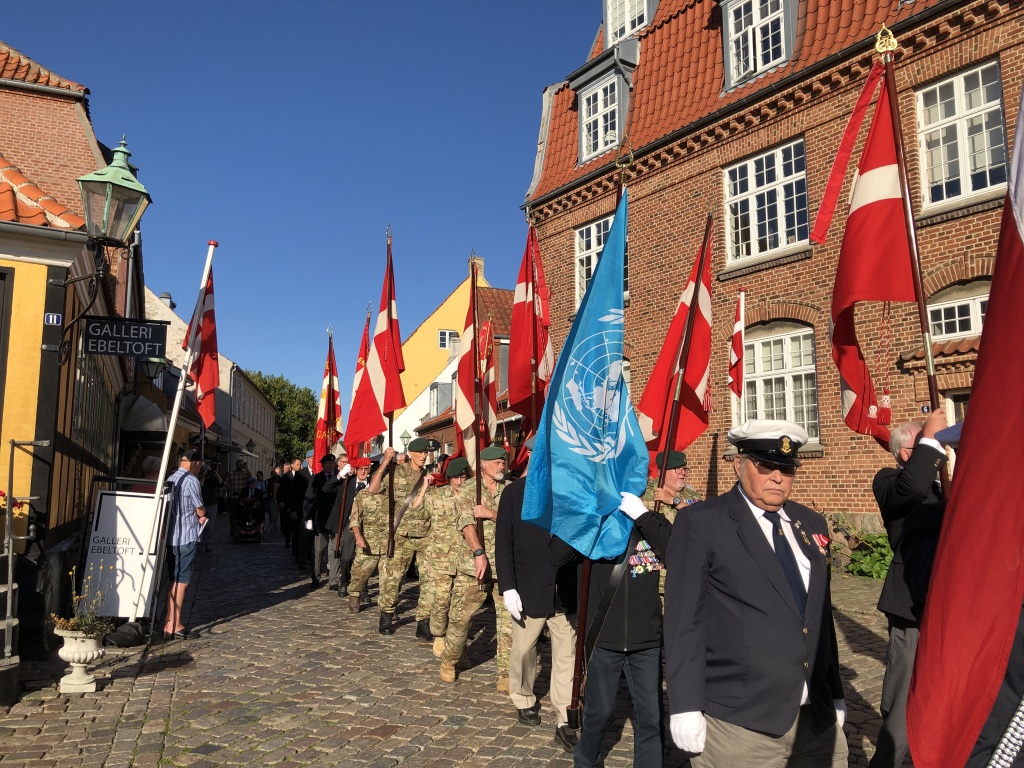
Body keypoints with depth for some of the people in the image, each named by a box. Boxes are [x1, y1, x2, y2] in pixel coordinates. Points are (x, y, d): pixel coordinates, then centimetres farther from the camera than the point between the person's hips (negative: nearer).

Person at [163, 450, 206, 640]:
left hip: (170, 536, 7)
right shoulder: (192, 481, -12)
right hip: (187, 537, -7)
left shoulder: (169, 480, 10)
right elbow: (200, 510, -5)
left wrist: (197, 517, 12)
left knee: (174, 580, 14)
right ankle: (174, 625, -1)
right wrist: (200, 516, 17)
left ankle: (170, 622, 19)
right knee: (181, 581, -3)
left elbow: (172, 507, 15)